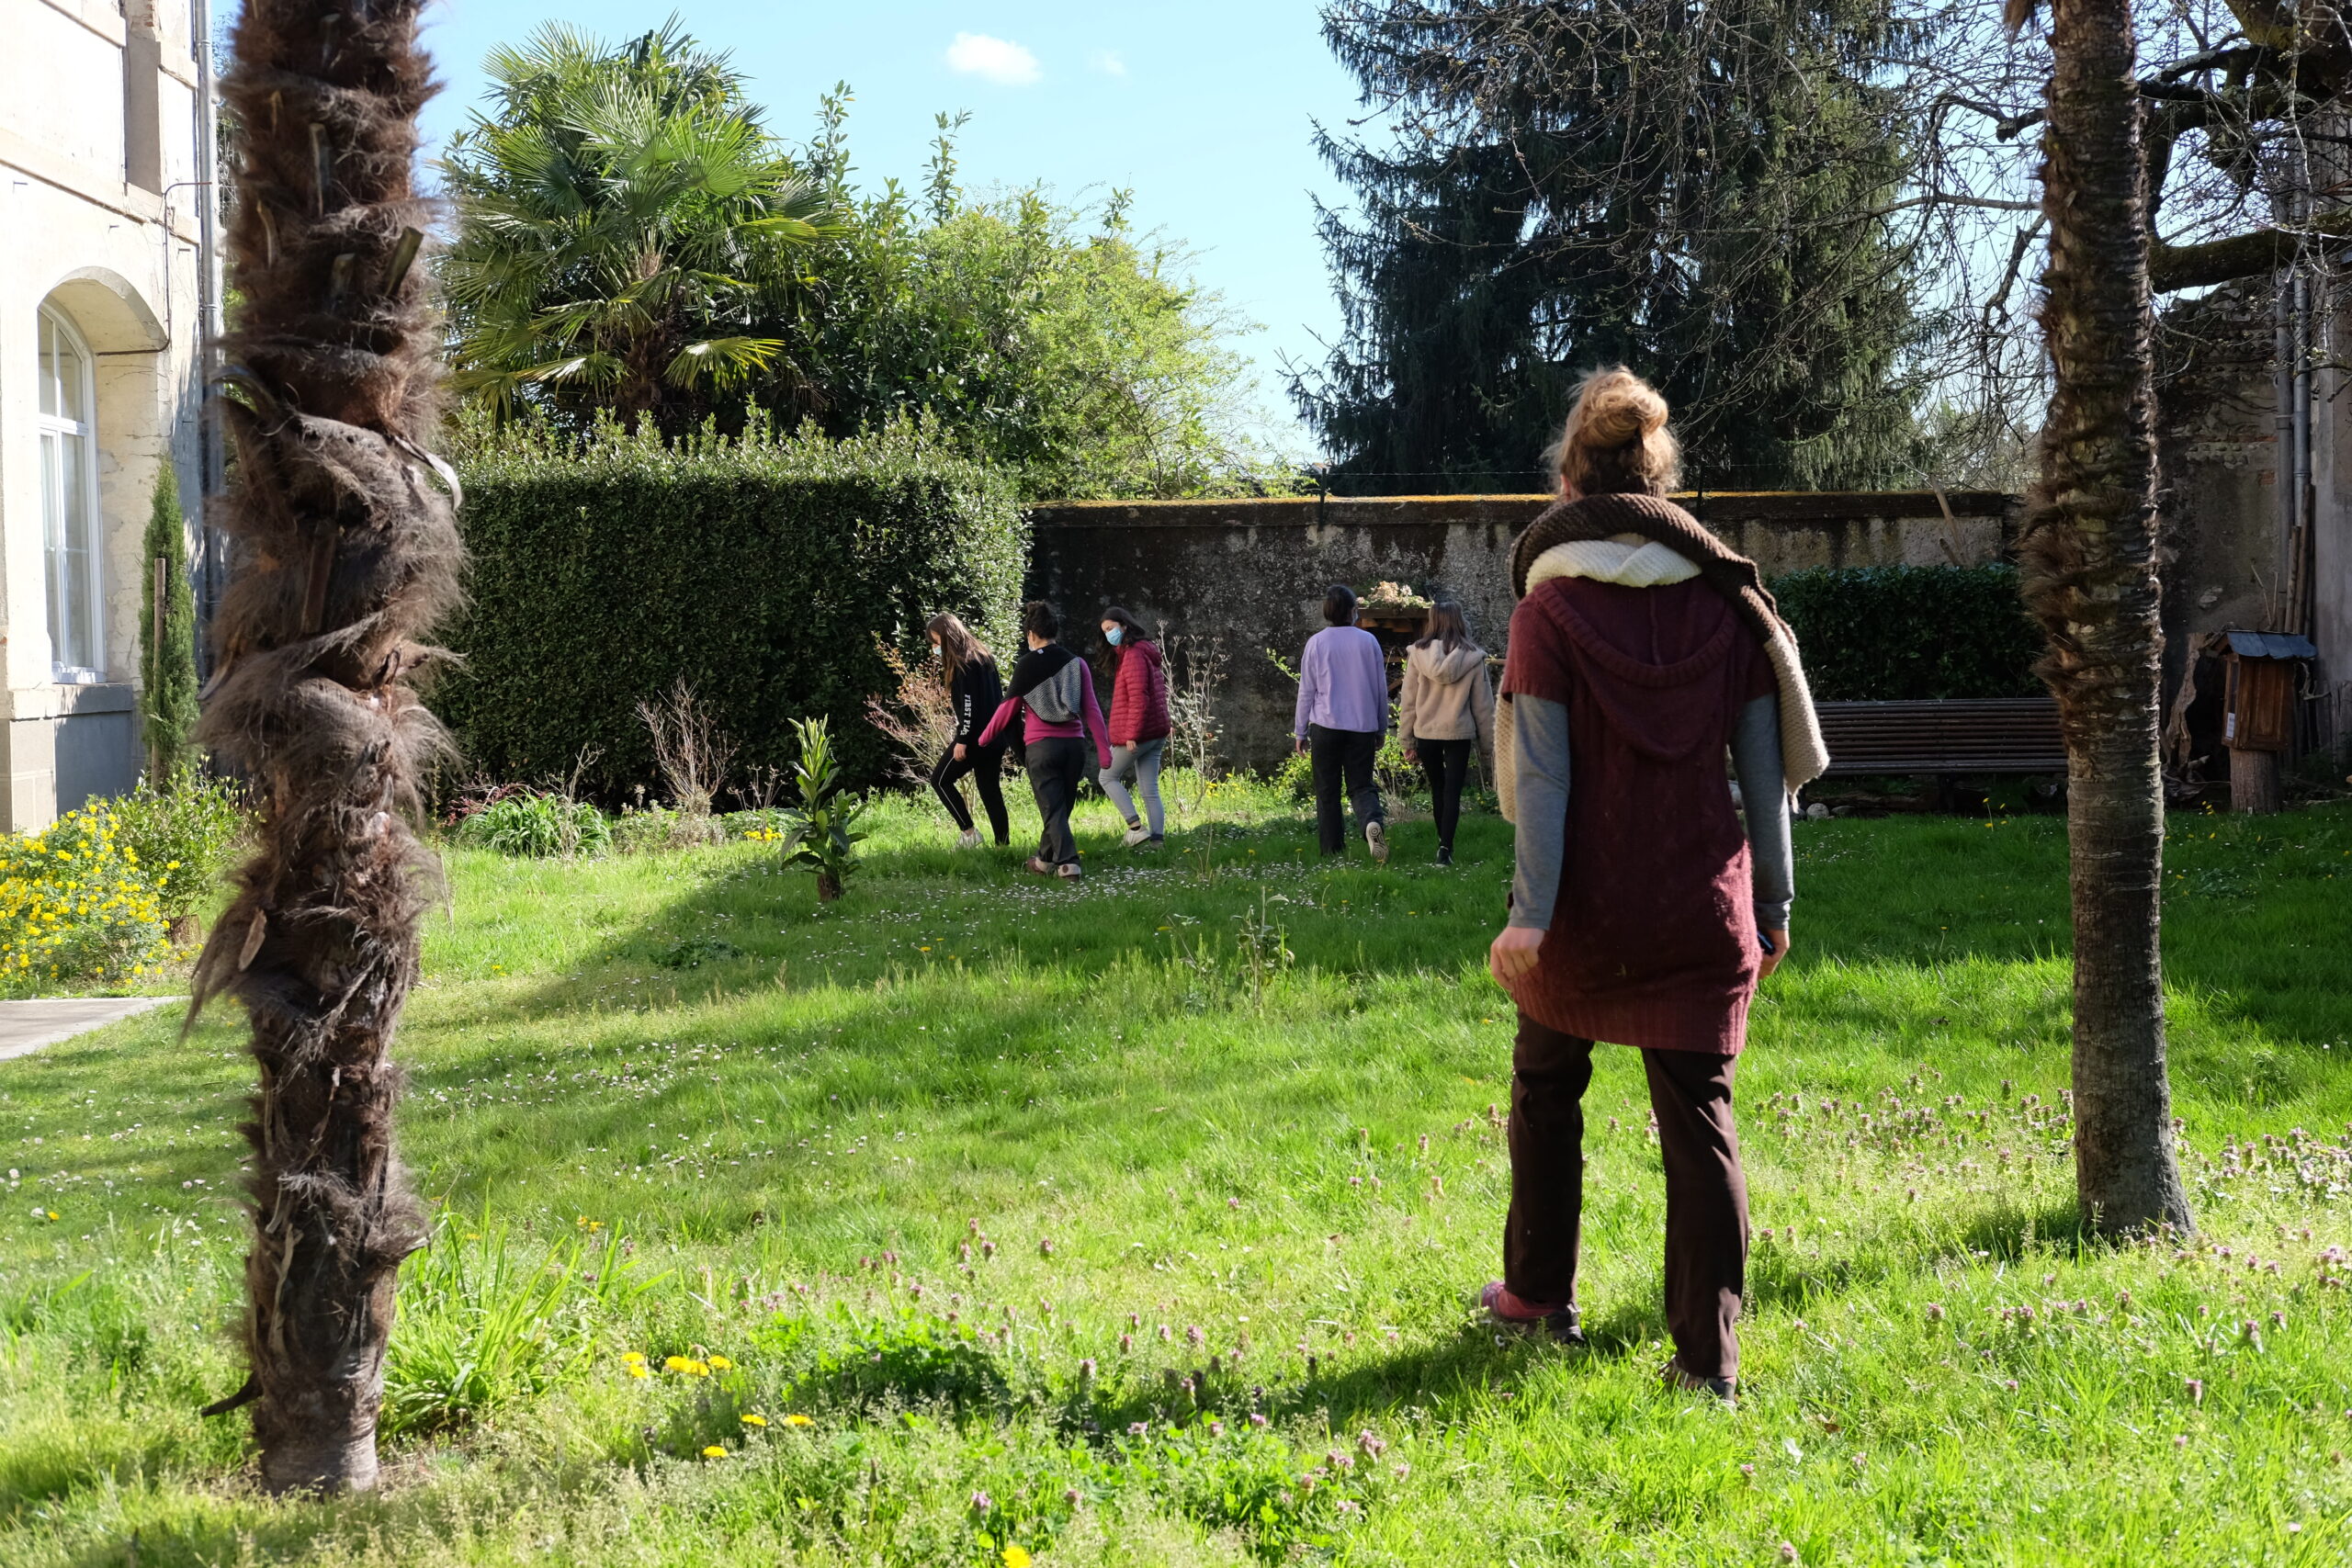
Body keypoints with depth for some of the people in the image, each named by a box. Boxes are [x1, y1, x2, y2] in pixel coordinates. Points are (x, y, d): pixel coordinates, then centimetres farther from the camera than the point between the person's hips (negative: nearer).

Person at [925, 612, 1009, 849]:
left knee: (940, 778, 2)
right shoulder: (983, 657, 15)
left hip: (975, 736, -9)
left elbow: (969, 704, -18)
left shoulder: (964, 663, -12)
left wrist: (962, 740, -19)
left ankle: (969, 832, -1)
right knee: (990, 788, 10)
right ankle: (1003, 844, 5)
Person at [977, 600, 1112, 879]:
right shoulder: (1076, 663, 4)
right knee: (1062, 807, 16)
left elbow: (1008, 708, 0)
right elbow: (1091, 709, 1)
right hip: (1074, 744, 3)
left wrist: (984, 738, 14)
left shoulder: (1026, 665, -3)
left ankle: (1067, 863, -15)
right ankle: (1045, 859, 28)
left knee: (1053, 810, -1)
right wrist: (1104, 749, 2)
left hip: (1041, 746, -3)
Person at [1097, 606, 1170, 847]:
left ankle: (1136, 827, -5)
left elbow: (1138, 699, -21)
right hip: (1156, 733, 9)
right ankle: (1158, 839, 1)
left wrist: (1132, 734, -21)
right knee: (1149, 791, 7)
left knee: (1108, 777, 6)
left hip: (1136, 735, -9)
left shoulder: (1134, 655, -14)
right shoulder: (1149, 652, 16)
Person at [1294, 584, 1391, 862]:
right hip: (1363, 725, 1)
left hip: (1326, 725, -1)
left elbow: (1306, 690, 0)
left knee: (1327, 792, 8)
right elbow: (1381, 689, 8)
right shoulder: (1369, 641, 2)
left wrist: (1300, 731, 8)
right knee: (1361, 786, 6)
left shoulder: (1316, 643, -3)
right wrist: (1381, 728, 19)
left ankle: (1333, 850, 9)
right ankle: (1373, 821, -25)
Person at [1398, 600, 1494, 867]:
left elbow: (1408, 701, -1)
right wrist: (1487, 745, 10)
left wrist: (1408, 740, 7)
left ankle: (1443, 842, 28)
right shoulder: (1472, 657, -5)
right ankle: (1446, 847, -11)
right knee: (1452, 791, 2)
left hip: (1426, 733, 1)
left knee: (1437, 789, 18)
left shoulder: (1418, 654, -5)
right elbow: (1483, 704, 1)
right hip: (1459, 734, -1)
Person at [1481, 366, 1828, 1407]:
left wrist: (1531, 915, -13)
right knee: (1699, 1118, 4)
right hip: (1701, 909, 2)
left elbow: (1542, 775, -11)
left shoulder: (1552, 607, -6)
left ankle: (1539, 1291, 32)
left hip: (1585, 901, -1)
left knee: (1547, 1088, 21)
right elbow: (1764, 771, 4)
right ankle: (1708, 1355, 1)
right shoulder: (1729, 602, 2)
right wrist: (1772, 903, 11)